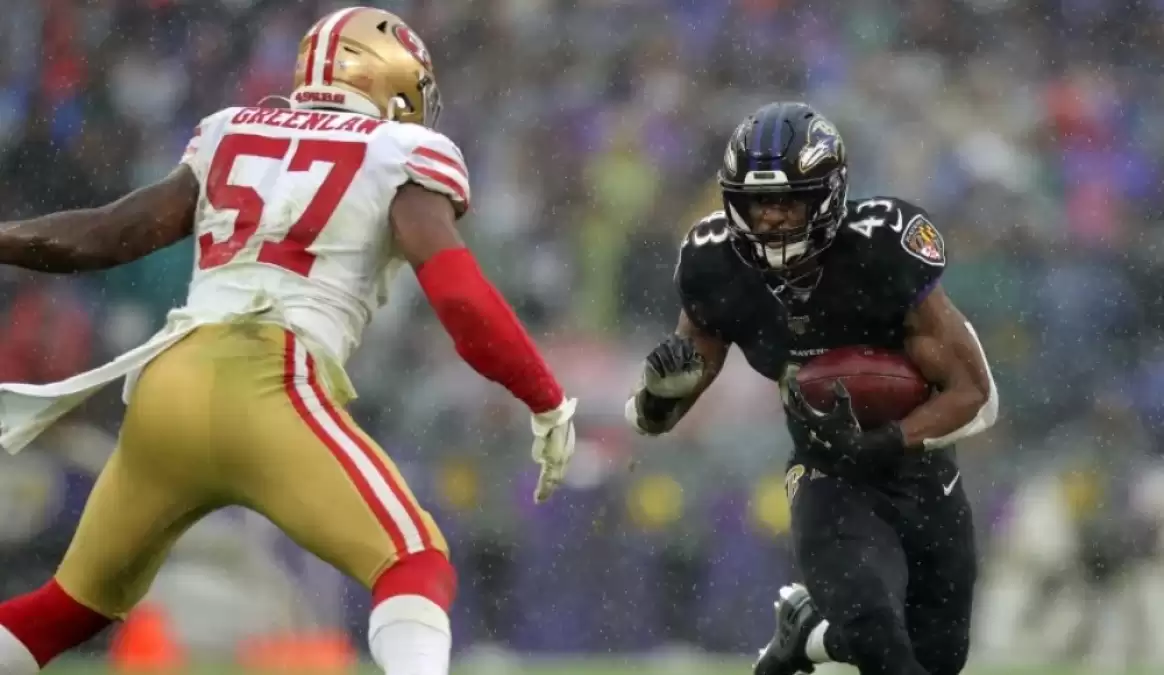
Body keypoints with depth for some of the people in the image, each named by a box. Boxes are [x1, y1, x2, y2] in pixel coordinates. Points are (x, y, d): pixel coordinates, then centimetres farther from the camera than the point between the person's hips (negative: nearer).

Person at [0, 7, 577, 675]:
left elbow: (111, 234, 20)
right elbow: (460, 297, -2)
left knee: (79, 602, 21)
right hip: (266, 391, -5)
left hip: (166, 385, 5)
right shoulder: (399, 157, 10)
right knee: (415, 566, -4)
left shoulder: (234, 136, 23)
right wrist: (550, 404, 5)